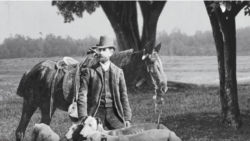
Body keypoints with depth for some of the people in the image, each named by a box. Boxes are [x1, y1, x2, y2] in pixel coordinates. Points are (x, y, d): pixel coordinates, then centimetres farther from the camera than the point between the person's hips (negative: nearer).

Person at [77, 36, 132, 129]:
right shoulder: (88, 71, 4)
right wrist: (83, 118, -13)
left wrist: (127, 118, 6)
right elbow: (82, 95, -2)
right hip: (96, 113, -2)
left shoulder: (118, 72, 12)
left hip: (114, 113, 2)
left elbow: (124, 96, 13)